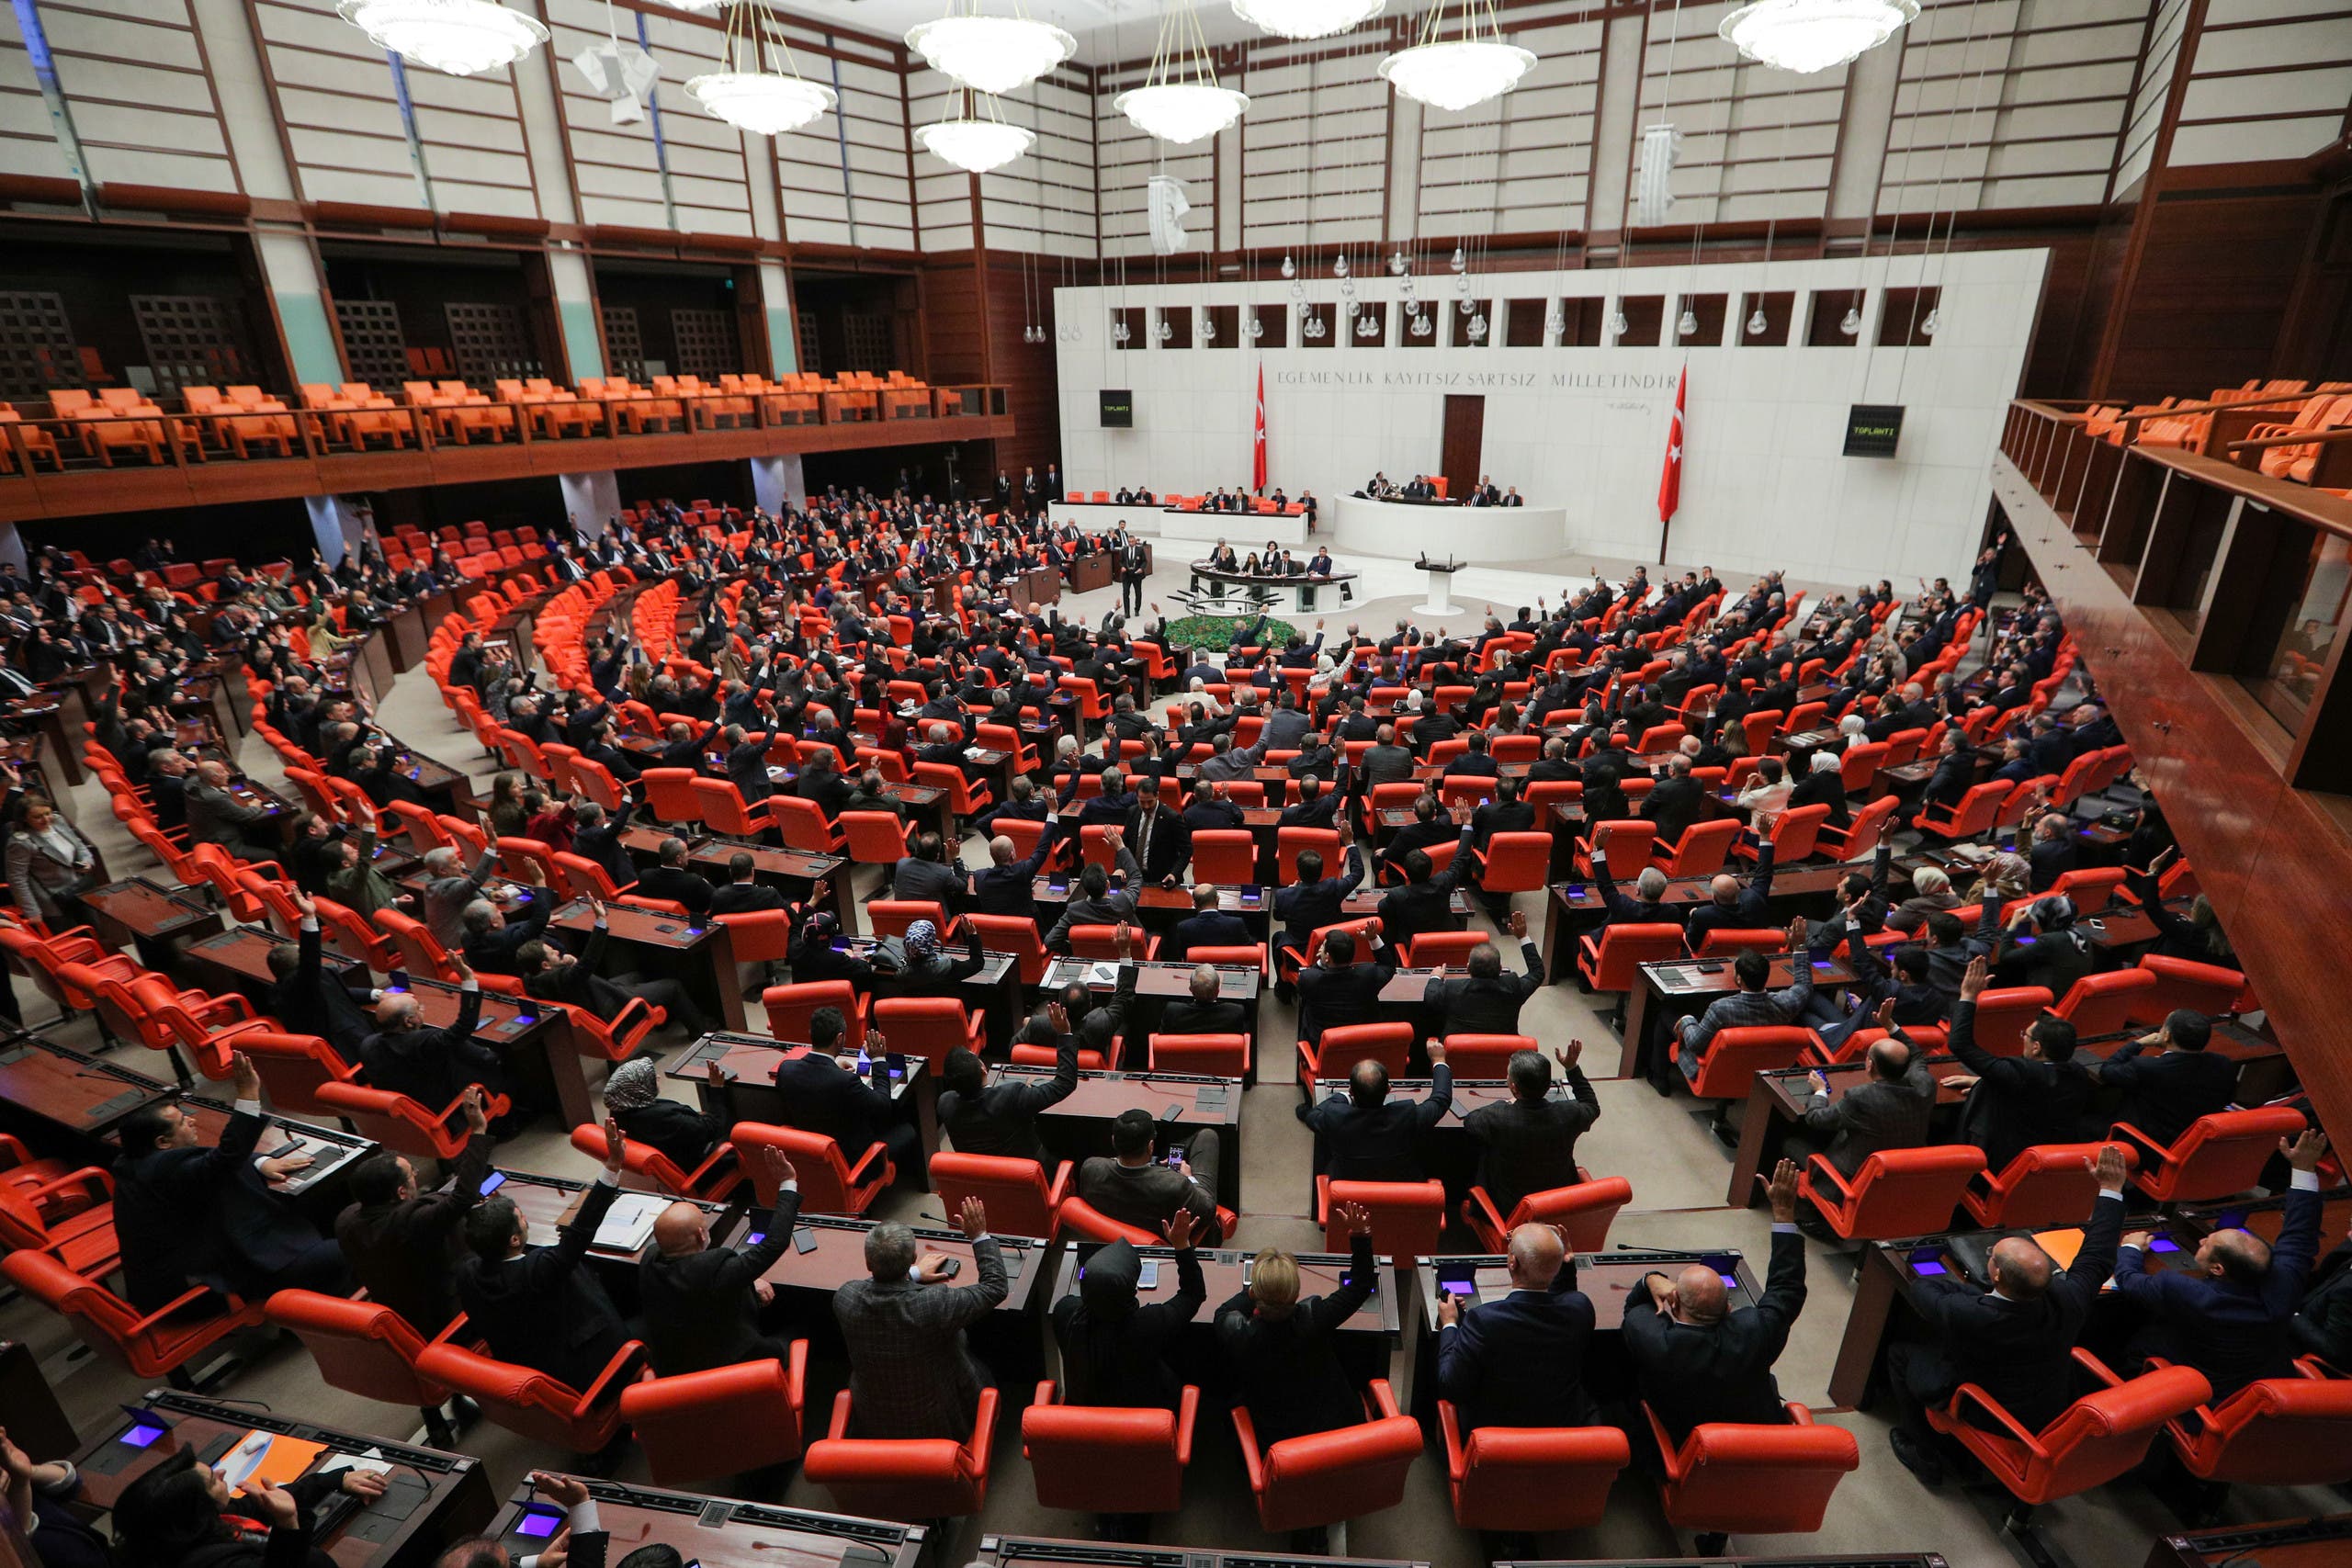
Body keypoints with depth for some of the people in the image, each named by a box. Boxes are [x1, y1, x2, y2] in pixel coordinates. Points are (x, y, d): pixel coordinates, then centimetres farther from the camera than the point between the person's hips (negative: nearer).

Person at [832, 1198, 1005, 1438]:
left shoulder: (845, 1298, -23)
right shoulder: (936, 1305, -35)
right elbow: (995, 1287, -18)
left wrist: (913, 1274, 14)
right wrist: (979, 1235, -11)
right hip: (938, 1427, -3)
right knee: (982, 1377, 25)